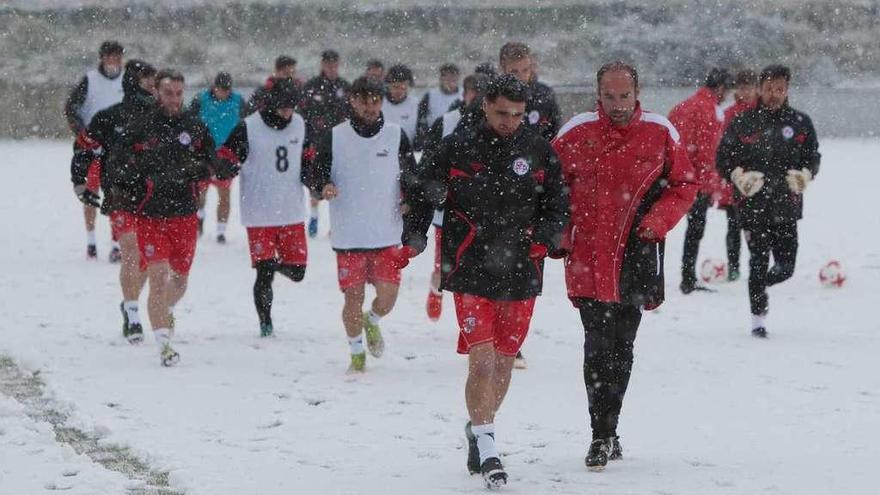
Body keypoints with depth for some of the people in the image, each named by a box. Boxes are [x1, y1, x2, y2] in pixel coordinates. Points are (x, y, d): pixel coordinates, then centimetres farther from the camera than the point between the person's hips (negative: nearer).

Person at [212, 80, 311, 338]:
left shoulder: (299, 125, 6)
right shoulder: (248, 128, -10)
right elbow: (223, 164, -8)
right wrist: (230, 165, -31)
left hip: (292, 213, 4)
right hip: (260, 216, -4)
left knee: (297, 271, 3)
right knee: (264, 274, -4)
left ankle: (275, 262, 36)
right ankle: (265, 323, 16)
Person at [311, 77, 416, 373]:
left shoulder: (396, 136, 4)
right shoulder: (335, 137, 1)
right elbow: (317, 171, 5)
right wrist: (324, 185, -19)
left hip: (387, 235, 1)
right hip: (348, 235, 0)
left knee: (387, 296, -5)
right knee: (353, 298, 2)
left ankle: (372, 322, 31)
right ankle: (357, 354, 23)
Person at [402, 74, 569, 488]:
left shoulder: (539, 151, 5)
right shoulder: (457, 148, -1)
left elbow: (558, 203, 12)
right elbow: (420, 190, 9)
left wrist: (545, 238, -6)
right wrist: (414, 236, -1)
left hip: (520, 274, 3)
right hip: (471, 272, -3)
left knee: (504, 361, 11)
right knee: (481, 360, -12)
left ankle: (478, 430, 32)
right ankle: (486, 448, -10)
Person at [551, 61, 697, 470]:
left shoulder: (660, 133, 0)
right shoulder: (575, 133, -1)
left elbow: (684, 185, 8)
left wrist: (656, 223, -7)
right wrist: (558, 233, -3)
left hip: (636, 256, 2)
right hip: (588, 257, -2)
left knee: (622, 347, 11)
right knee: (598, 346, -9)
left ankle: (607, 431, 25)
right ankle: (602, 436, -4)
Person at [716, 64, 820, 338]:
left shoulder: (800, 123, 8)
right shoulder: (743, 123, 2)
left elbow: (813, 158, 15)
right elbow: (723, 158, 6)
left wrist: (803, 176, -5)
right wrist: (740, 176, -12)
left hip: (787, 205, 2)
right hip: (753, 204, -2)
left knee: (785, 267, -1)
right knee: (759, 262, -4)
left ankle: (761, 284, 33)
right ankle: (758, 318, 8)